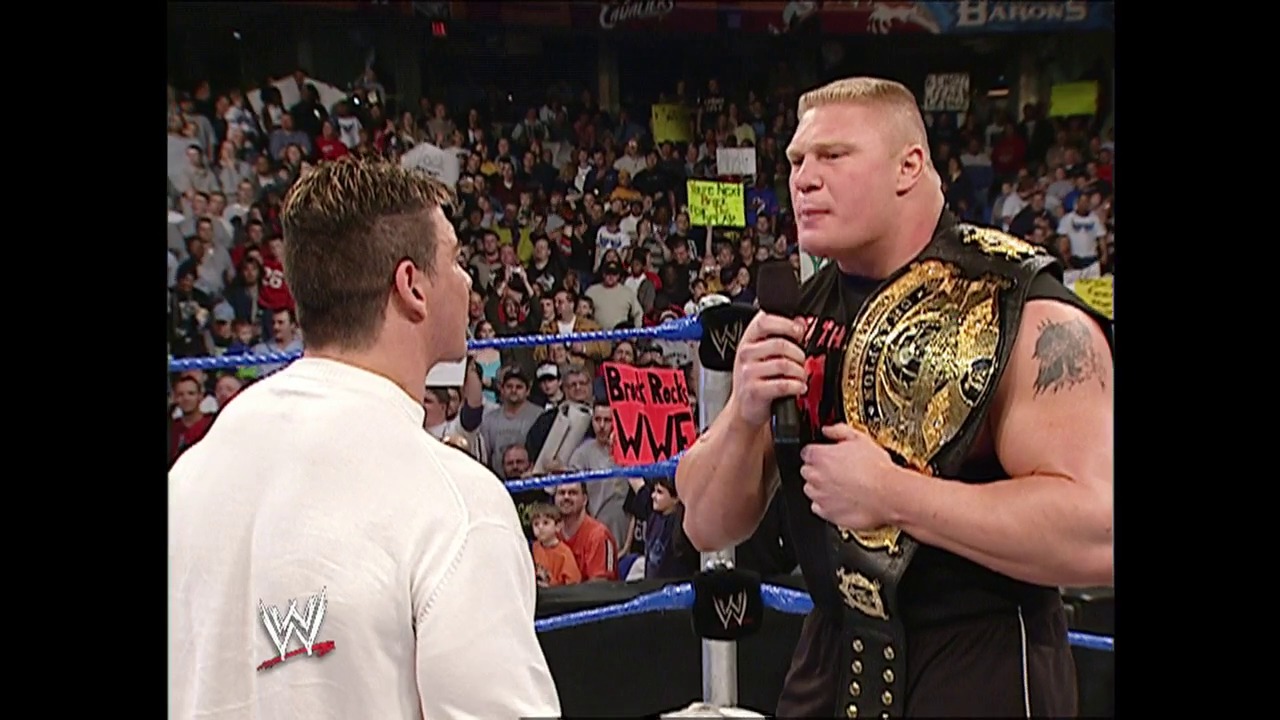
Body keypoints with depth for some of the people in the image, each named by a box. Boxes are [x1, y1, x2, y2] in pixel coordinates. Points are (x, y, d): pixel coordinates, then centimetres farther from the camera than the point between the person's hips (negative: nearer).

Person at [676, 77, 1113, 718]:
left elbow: (1099, 534, -26)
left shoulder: (1026, 312, -15)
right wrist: (743, 416, -14)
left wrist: (889, 491, -25)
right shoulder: (796, 318, 3)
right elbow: (709, 527, 5)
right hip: (831, 665, 6)